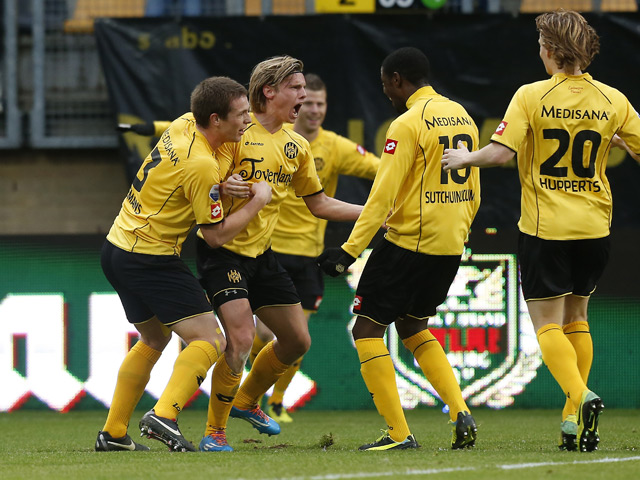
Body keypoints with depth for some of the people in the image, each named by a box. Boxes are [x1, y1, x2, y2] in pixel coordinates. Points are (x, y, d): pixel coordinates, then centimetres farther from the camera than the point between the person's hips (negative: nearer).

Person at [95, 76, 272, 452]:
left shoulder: (184, 125, 3)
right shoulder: (202, 166, -22)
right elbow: (216, 235, -14)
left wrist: (226, 185, 12)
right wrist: (258, 201, -5)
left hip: (118, 248, 10)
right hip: (151, 261, -10)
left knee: (154, 339, 24)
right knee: (209, 341, -9)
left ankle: (113, 433, 24)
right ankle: (164, 416, -25)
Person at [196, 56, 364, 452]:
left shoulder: (297, 146, 8)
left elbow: (319, 204, 16)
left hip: (262, 254, 8)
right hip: (223, 250, -8)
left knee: (297, 340, 11)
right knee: (241, 338, -21)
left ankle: (247, 401, 35)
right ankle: (215, 431, -5)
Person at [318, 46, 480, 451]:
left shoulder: (408, 124, -13)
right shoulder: (462, 117, 11)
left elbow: (383, 194, -17)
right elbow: (474, 193, 16)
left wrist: (350, 250, -16)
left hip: (409, 242, -8)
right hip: (451, 248, 8)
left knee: (367, 329, 2)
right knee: (413, 328, 24)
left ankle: (399, 433, -4)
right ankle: (461, 414, 8)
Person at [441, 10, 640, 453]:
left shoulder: (533, 96, -10)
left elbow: (500, 152, -17)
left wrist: (464, 158, 2)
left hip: (545, 228, -4)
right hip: (595, 228, 4)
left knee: (547, 323, 1)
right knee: (576, 318, 18)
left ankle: (580, 396, -23)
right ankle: (574, 420, 15)